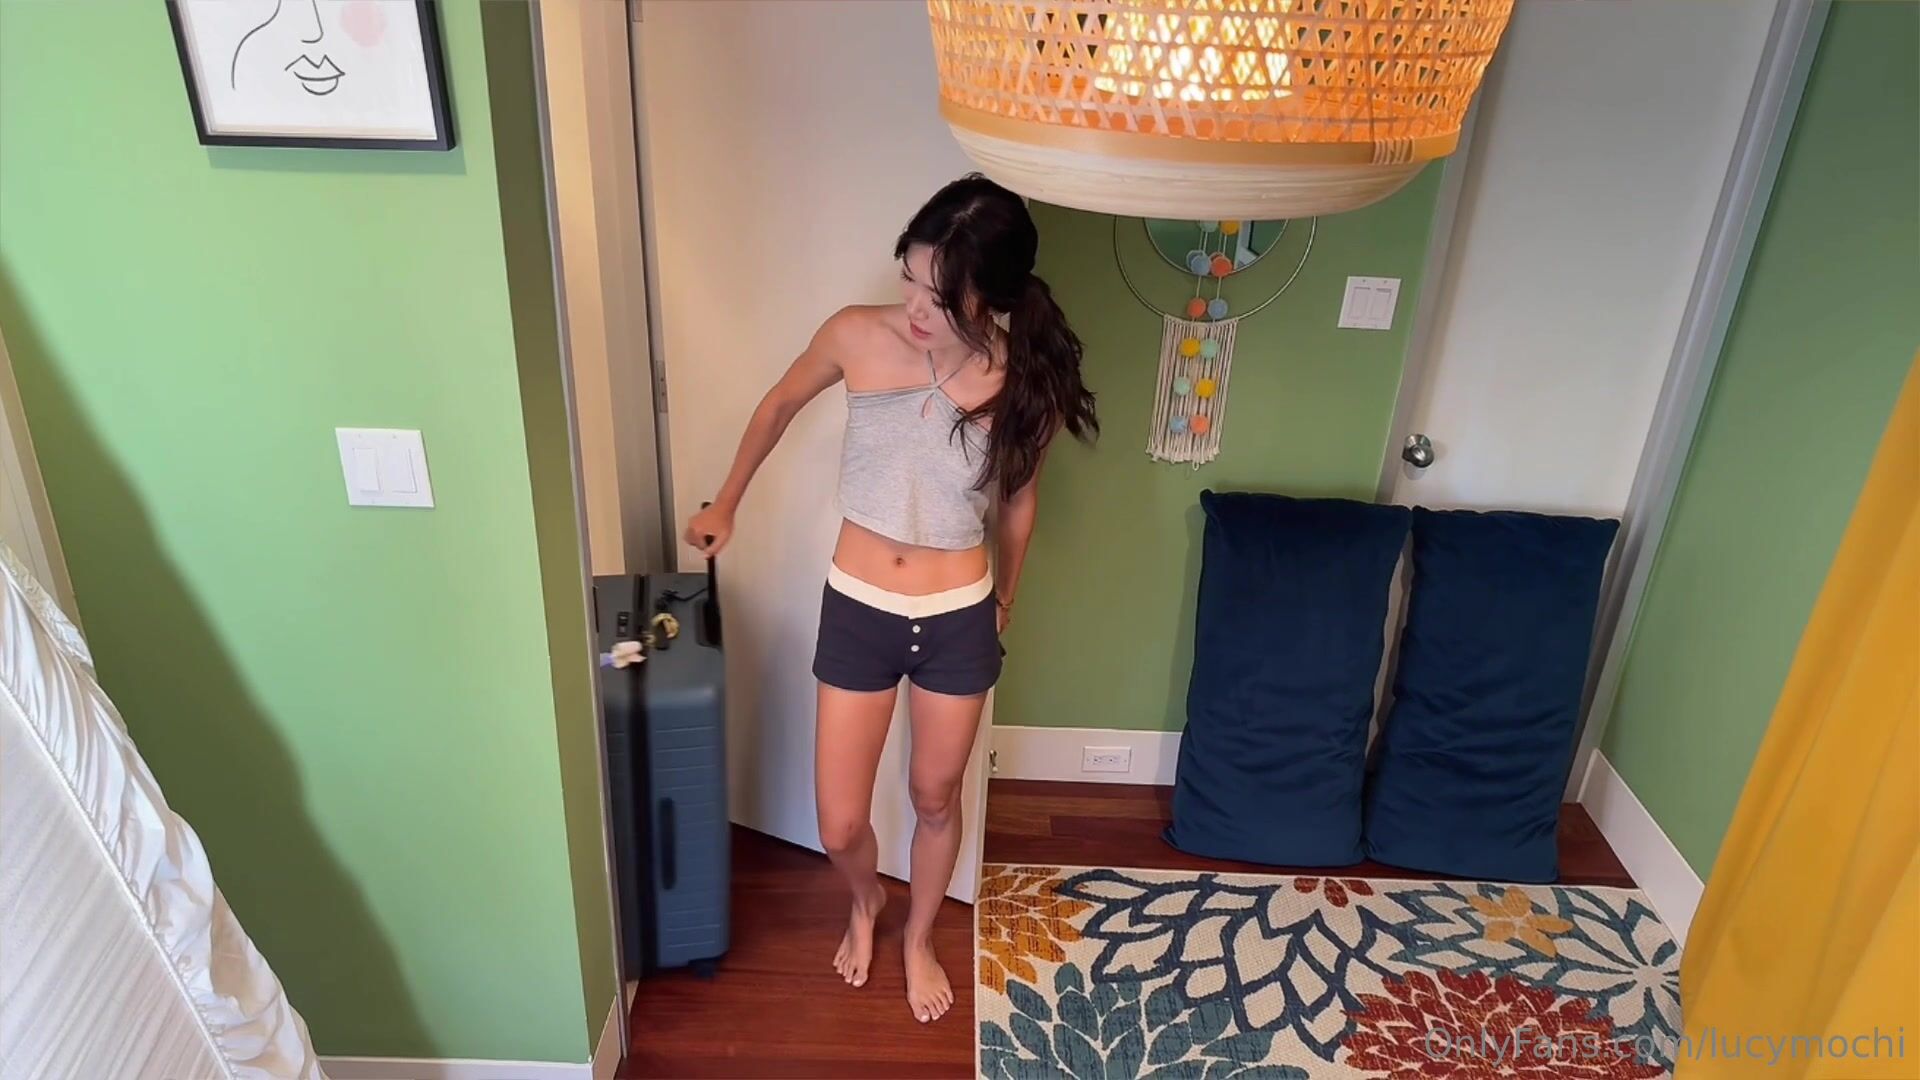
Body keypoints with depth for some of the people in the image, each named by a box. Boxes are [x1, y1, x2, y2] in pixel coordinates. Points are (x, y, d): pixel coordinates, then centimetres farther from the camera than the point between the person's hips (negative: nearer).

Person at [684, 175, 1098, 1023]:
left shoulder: (1025, 382, -15)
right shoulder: (857, 337, -14)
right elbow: (780, 404, 7)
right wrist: (726, 504, 16)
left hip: (958, 621, 0)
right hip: (857, 613, 1)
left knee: (936, 798, 20)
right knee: (839, 826, 10)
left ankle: (919, 938, 50)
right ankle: (865, 903, 48)